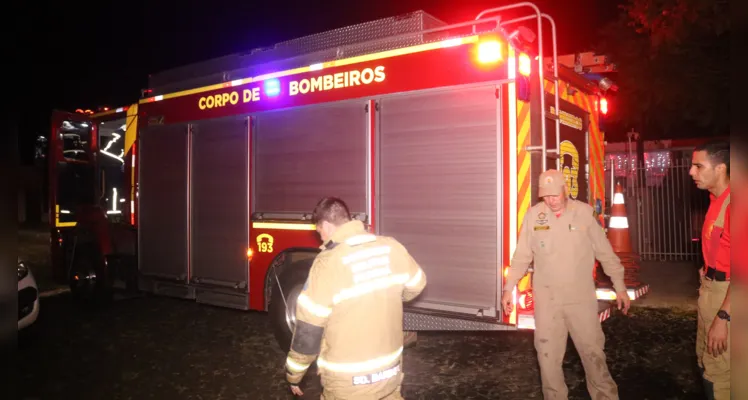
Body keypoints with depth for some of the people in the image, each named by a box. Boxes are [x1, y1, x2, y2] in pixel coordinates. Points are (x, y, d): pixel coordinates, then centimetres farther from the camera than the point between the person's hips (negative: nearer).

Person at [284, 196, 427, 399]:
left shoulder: (328, 264, -22)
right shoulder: (392, 248, -8)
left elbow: (308, 330, -16)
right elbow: (416, 286, 11)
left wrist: (293, 375, -1)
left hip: (347, 382, -4)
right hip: (391, 370, 4)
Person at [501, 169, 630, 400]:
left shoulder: (584, 212, -5)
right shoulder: (533, 215, -4)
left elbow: (605, 252, 2)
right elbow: (521, 256, 2)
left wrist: (620, 287, 4)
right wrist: (509, 288, 2)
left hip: (582, 297, 0)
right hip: (546, 299, 1)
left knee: (593, 351, 10)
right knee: (548, 354, 9)